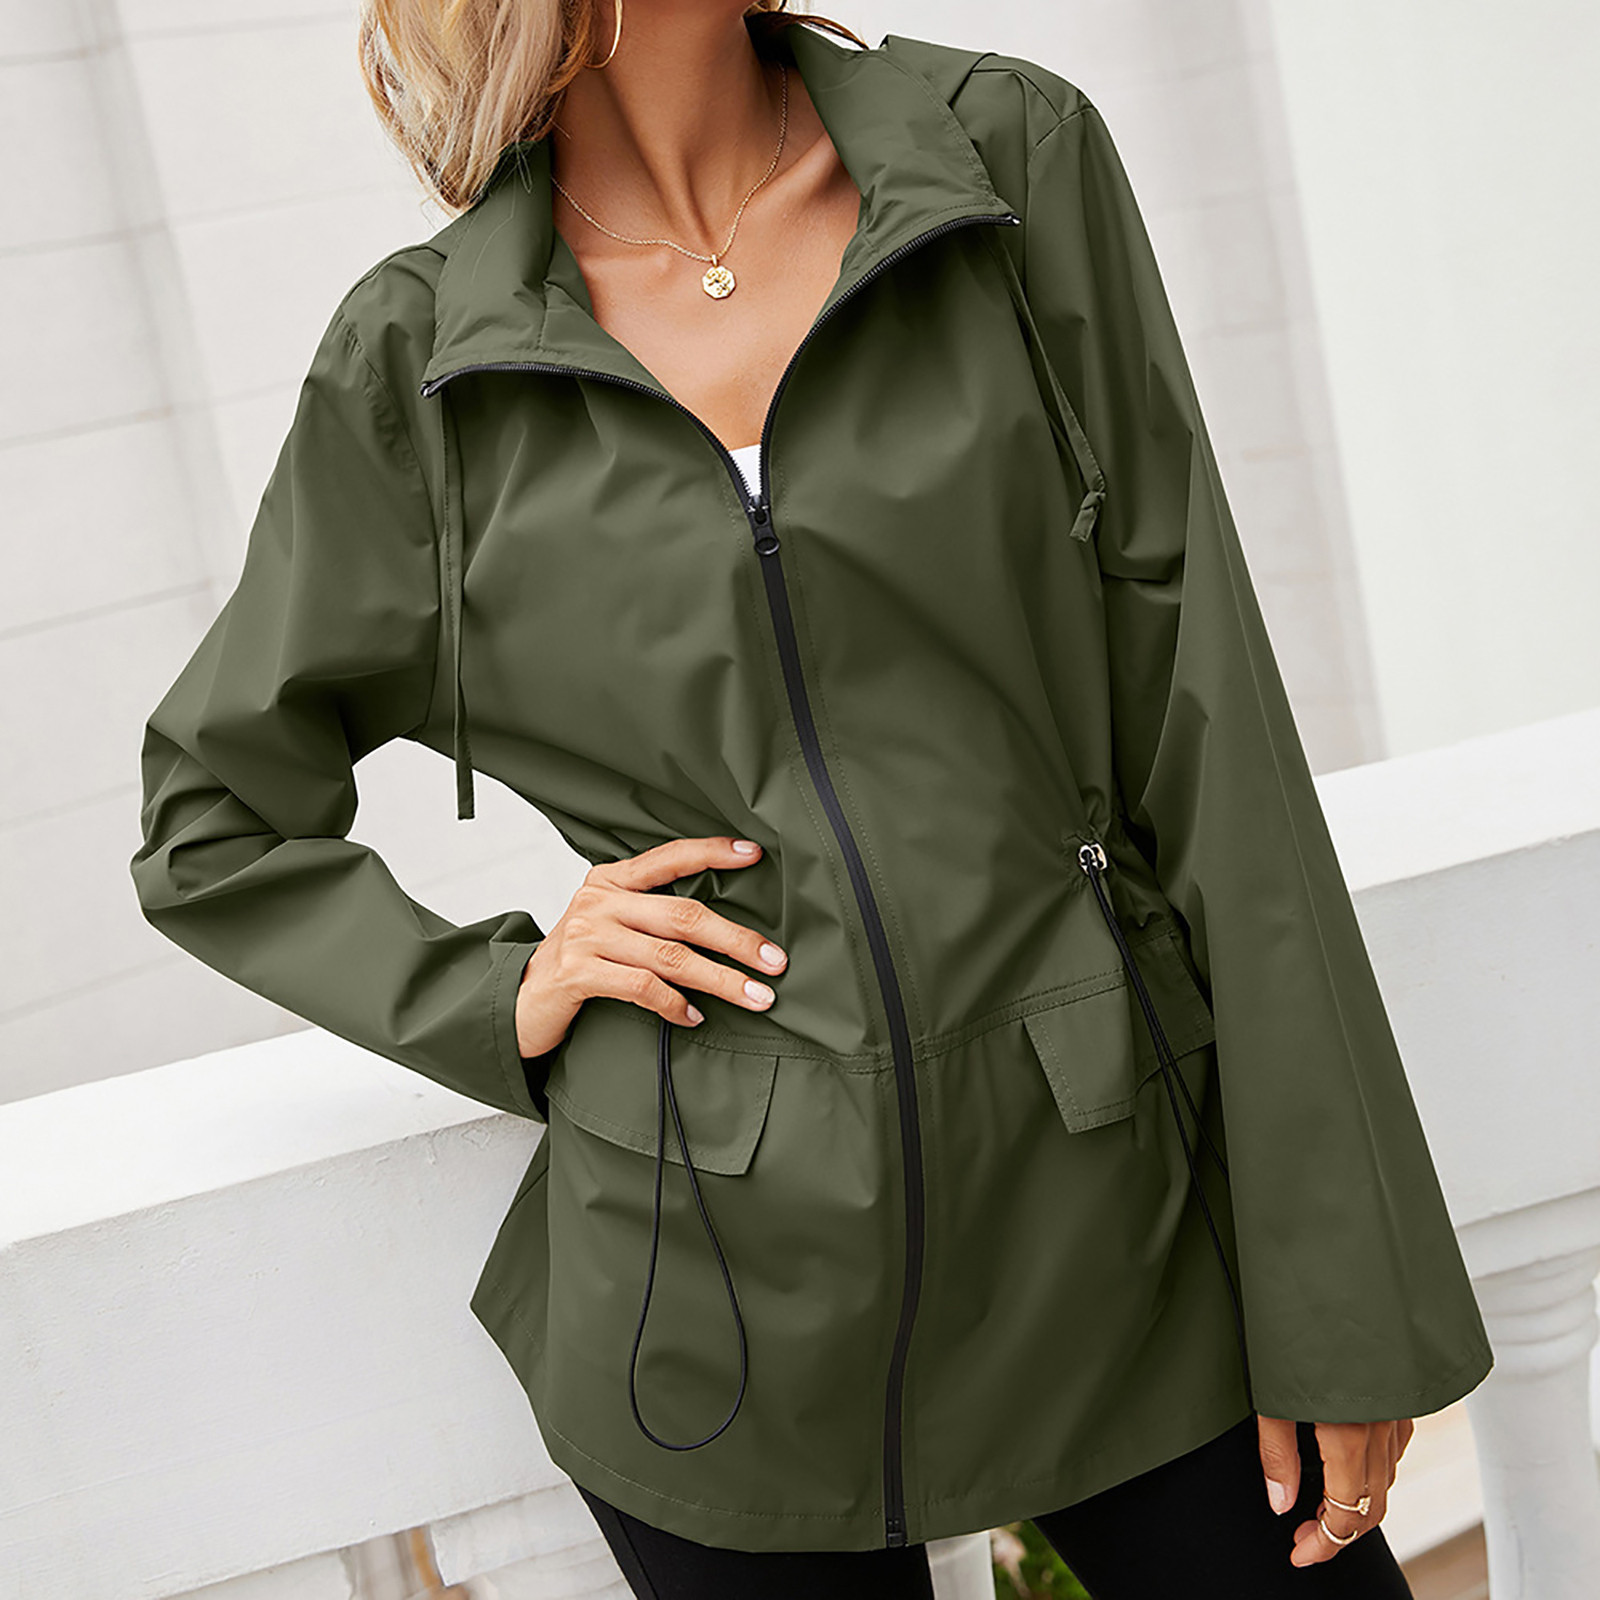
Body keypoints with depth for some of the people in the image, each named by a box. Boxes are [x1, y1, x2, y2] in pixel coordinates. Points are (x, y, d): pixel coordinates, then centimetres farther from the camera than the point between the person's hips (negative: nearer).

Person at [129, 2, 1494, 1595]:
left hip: (1122, 1215, 1)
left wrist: (1338, 1282, -5)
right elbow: (210, 828, 11)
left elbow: (1205, 725, -4)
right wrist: (502, 997, -6)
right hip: (719, 1290, 0)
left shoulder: (1014, 152, -3)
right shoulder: (412, 358, -3)